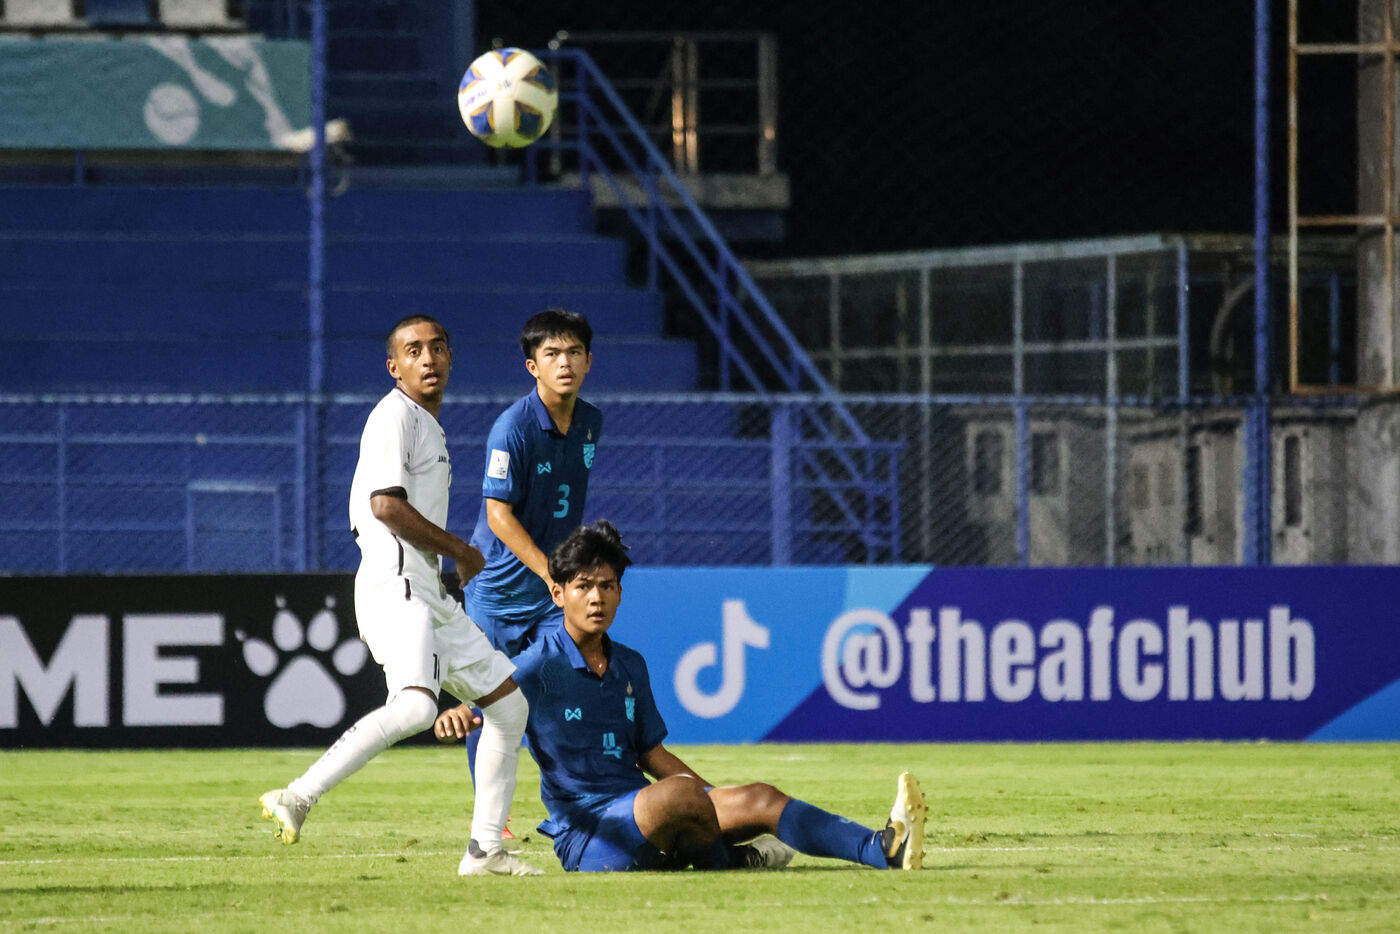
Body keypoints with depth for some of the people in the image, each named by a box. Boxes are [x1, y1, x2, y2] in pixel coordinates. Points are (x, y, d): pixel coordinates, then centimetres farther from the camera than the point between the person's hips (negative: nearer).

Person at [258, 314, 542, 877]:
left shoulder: (430, 426, 23)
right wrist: (460, 551, -9)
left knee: (508, 700, 14)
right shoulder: (395, 415, -7)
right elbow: (386, 504, -18)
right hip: (395, 586, -10)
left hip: (430, 596, 10)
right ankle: (298, 797, -33)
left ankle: (485, 849, 15)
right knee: (415, 707, -32)